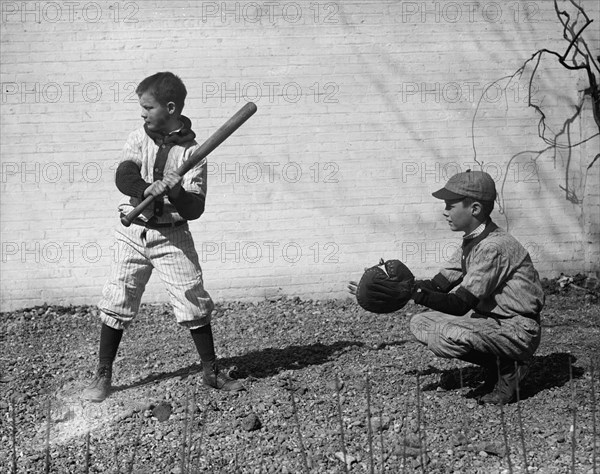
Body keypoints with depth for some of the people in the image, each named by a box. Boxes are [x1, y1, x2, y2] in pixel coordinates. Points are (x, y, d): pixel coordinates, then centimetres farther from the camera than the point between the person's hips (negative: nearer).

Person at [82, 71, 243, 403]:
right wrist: (151, 190, -35)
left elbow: (195, 209, -12)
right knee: (116, 302, 1)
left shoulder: (192, 151, -6)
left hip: (173, 235, -1)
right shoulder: (138, 138, 1)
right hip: (133, 233, 2)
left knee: (195, 303, -1)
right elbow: (123, 177, -17)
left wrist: (176, 191, -32)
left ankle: (211, 372, 15)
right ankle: (103, 376, 14)